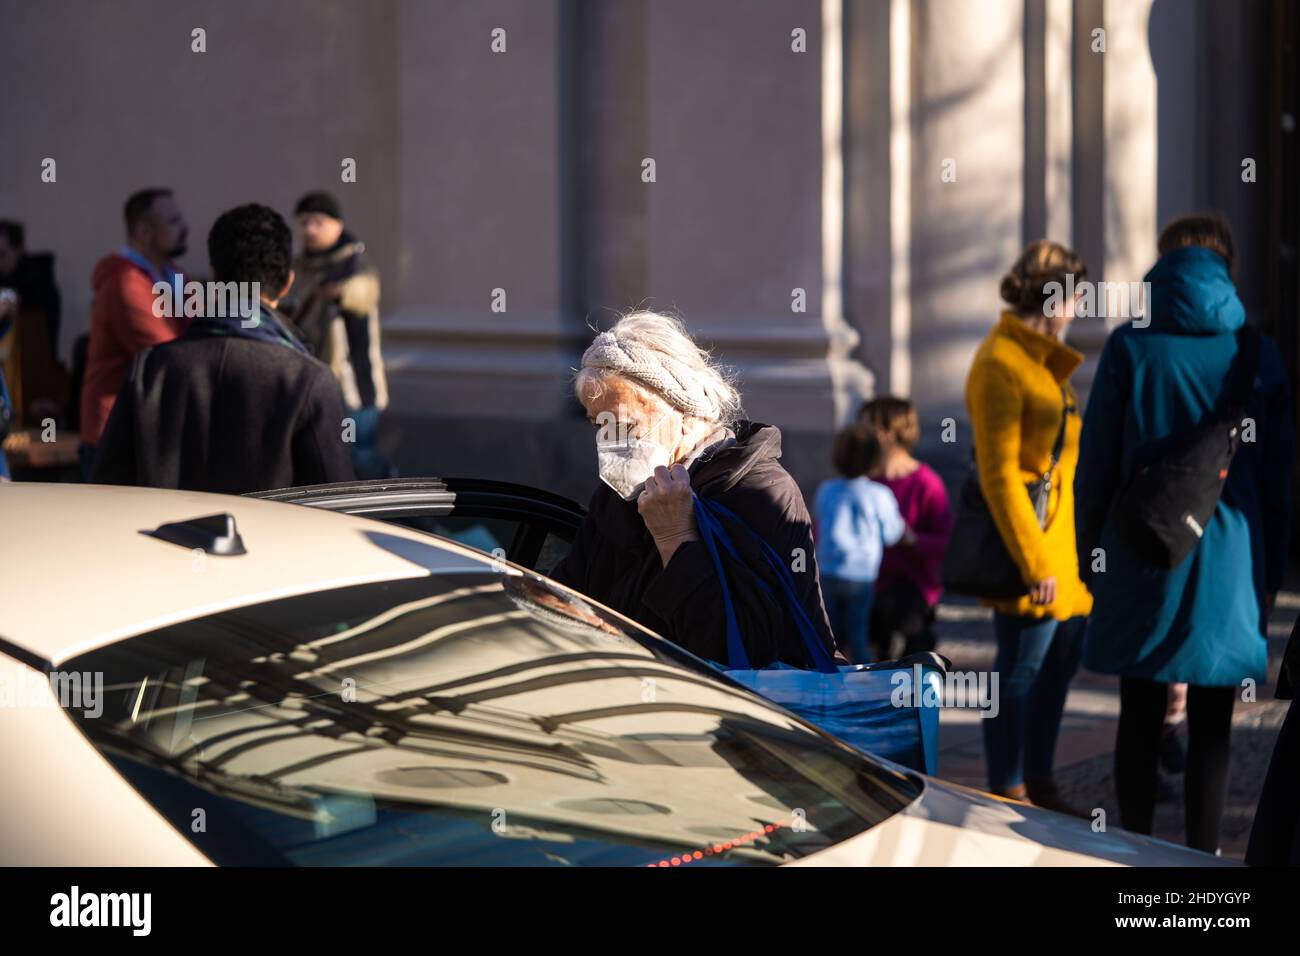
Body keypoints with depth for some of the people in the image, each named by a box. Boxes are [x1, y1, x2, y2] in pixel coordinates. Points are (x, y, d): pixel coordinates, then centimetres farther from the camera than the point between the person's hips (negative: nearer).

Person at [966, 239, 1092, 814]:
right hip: (1028, 530, -10)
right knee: (1022, 669, -4)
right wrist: (1033, 561, -19)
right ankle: (1007, 796, 3)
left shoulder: (1043, 359, 16)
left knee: (1060, 661, 13)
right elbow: (999, 473, -17)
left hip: (1063, 530, 10)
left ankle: (1040, 787, 22)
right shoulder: (1000, 363, -14)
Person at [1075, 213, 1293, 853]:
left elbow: (1096, 461, -1)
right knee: (1211, 728, 5)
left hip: (1143, 559, 0)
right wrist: (1270, 572, 14)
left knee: (1140, 719, 9)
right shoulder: (1258, 354, 2)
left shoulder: (1132, 346, -2)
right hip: (1227, 562, 0)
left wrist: (1090, 553, 9)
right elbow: (1278, 474, 6)